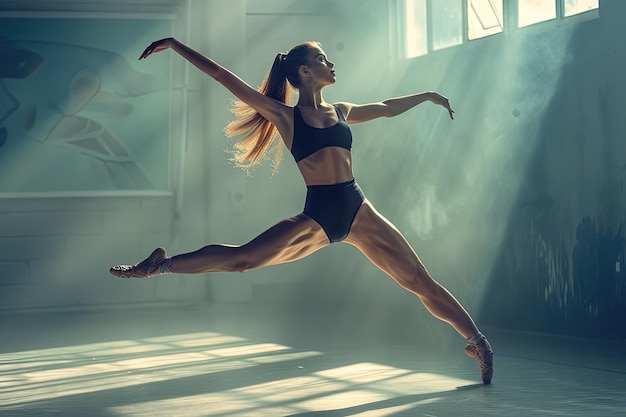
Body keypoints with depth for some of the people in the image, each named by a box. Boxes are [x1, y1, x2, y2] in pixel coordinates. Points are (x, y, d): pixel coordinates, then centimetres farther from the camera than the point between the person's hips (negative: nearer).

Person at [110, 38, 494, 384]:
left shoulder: (341, 112, 15)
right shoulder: (285, 116, 4)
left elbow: (387, 108, 34)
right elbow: (225, 76, 1)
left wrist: (427, 95, 43)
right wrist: (176, 46, 0)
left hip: (359, 212, 3)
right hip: (317, 217, -3)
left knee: (420, 280, 0)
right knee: (244, 258, -19)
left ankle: (477, 341, 7)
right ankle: (160, 265, -5)